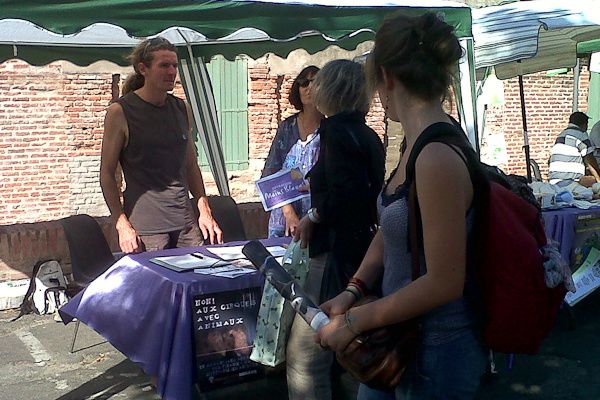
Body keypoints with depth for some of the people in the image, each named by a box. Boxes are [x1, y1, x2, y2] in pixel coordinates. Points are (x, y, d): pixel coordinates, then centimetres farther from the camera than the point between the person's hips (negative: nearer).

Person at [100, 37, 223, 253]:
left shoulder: (181, 109, 12)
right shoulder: (120, 111, -4)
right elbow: (107, 174, -4)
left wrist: (205, 211, 9)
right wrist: (122, 224, -12)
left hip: (186, 222, 5)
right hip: (145, 227, -5)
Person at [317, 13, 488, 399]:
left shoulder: (438, 159, -27)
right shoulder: (416, 145, 1)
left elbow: (444, 282, -25)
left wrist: (354, 321, -18)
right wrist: (354, 290, -3)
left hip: (437, 353, -8)